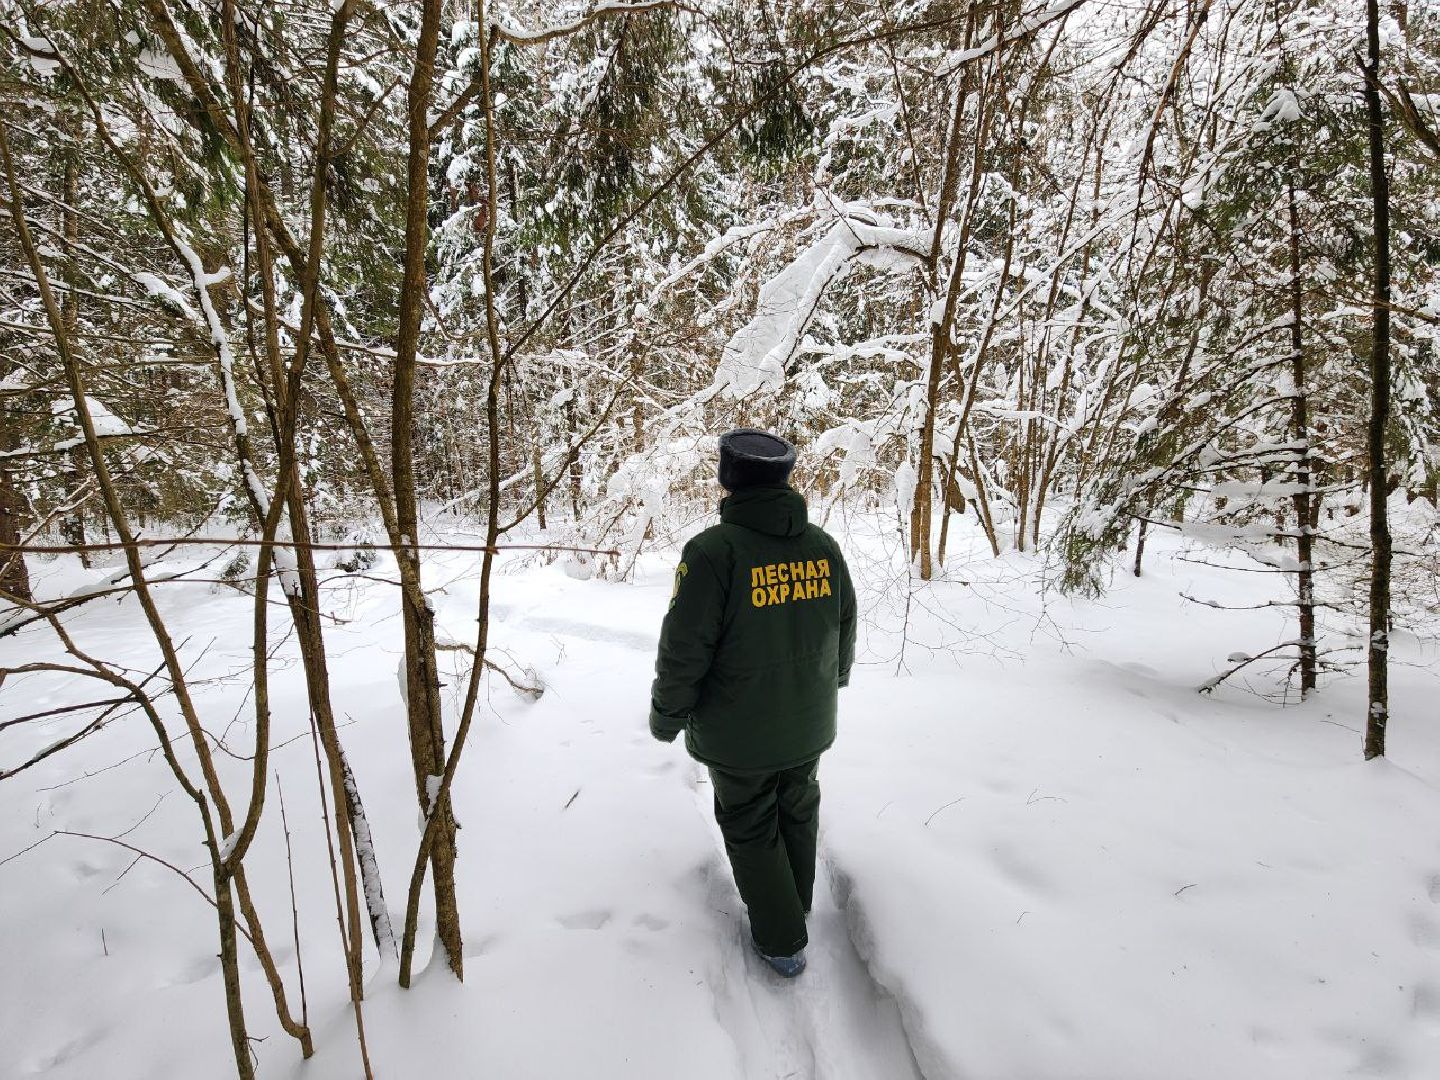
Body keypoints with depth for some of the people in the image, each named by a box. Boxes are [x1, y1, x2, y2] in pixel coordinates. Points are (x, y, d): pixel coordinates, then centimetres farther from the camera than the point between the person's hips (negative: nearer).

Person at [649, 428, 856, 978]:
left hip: (738, 735, -5)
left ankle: (782, 941, 28)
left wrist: (667, 715, -4)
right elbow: (845, 630, 7)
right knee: (798, 816, 26)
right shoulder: (823, 545, -5)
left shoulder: (714, 551, -24)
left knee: (751, 831, 16)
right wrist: (833, 680, 27)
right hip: (809, 727, 5)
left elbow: (684, 650, -20)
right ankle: (795, 907, 47)